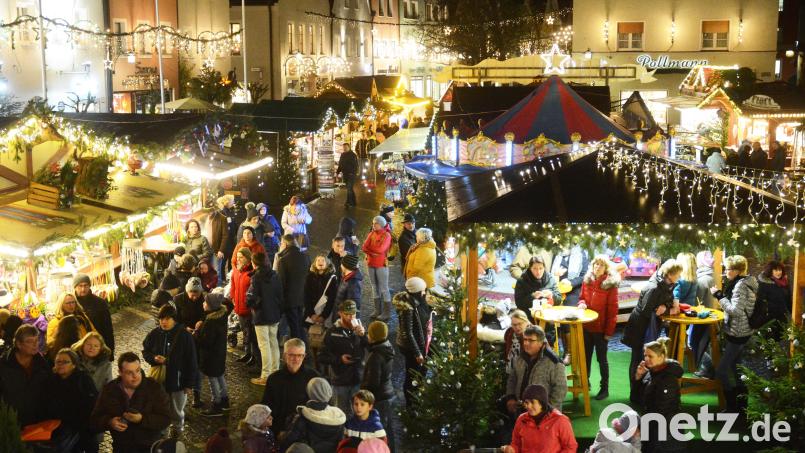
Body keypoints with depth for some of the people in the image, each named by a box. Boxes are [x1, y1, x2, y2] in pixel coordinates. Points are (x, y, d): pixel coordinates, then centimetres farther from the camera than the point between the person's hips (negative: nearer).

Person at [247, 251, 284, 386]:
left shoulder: (256, 277, -17)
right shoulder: (274, 275, 4)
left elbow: (251, 297, -23)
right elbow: (280, 295, 9)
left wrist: (250, 304, -1)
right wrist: (279, 312, 16)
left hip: (261, 316, -7)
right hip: (274, 315, 7)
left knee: (264, 345, -2)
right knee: (273, 343, 17)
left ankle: (265, 376, 1)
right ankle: (275, 371, 24)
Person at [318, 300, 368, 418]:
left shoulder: (360, 328, -1)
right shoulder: (332, 332, -7)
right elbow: (322, 357, -5)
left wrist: (363, 335, -22)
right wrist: (339, 359, -18)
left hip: (358, 378, 1)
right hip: (340, 381, -1)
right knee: (343, 413, 11)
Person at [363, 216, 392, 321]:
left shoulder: (386, 235, -10)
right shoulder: (371, 234, 8)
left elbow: (380, 249, -20)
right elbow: (364, 248, -1)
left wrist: (369, 248, -6)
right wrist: (373, 252, -18)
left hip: (382, 265, -6)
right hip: (371, 264, 6)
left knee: (384, 288, -3)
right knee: (375, 287, 13)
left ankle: (387, 312, 2)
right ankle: (377, 310, 22)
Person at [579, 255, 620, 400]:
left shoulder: (611, 284, -13)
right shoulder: (587, 280, 2)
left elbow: (613, 309, -13)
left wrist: (609, 331, -14)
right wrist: (582, 303, -10)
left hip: (601, 328, -5)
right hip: (586, 326, 5)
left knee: (601, 359, 5)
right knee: (586, 356, 17)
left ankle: (605, 388, 16)